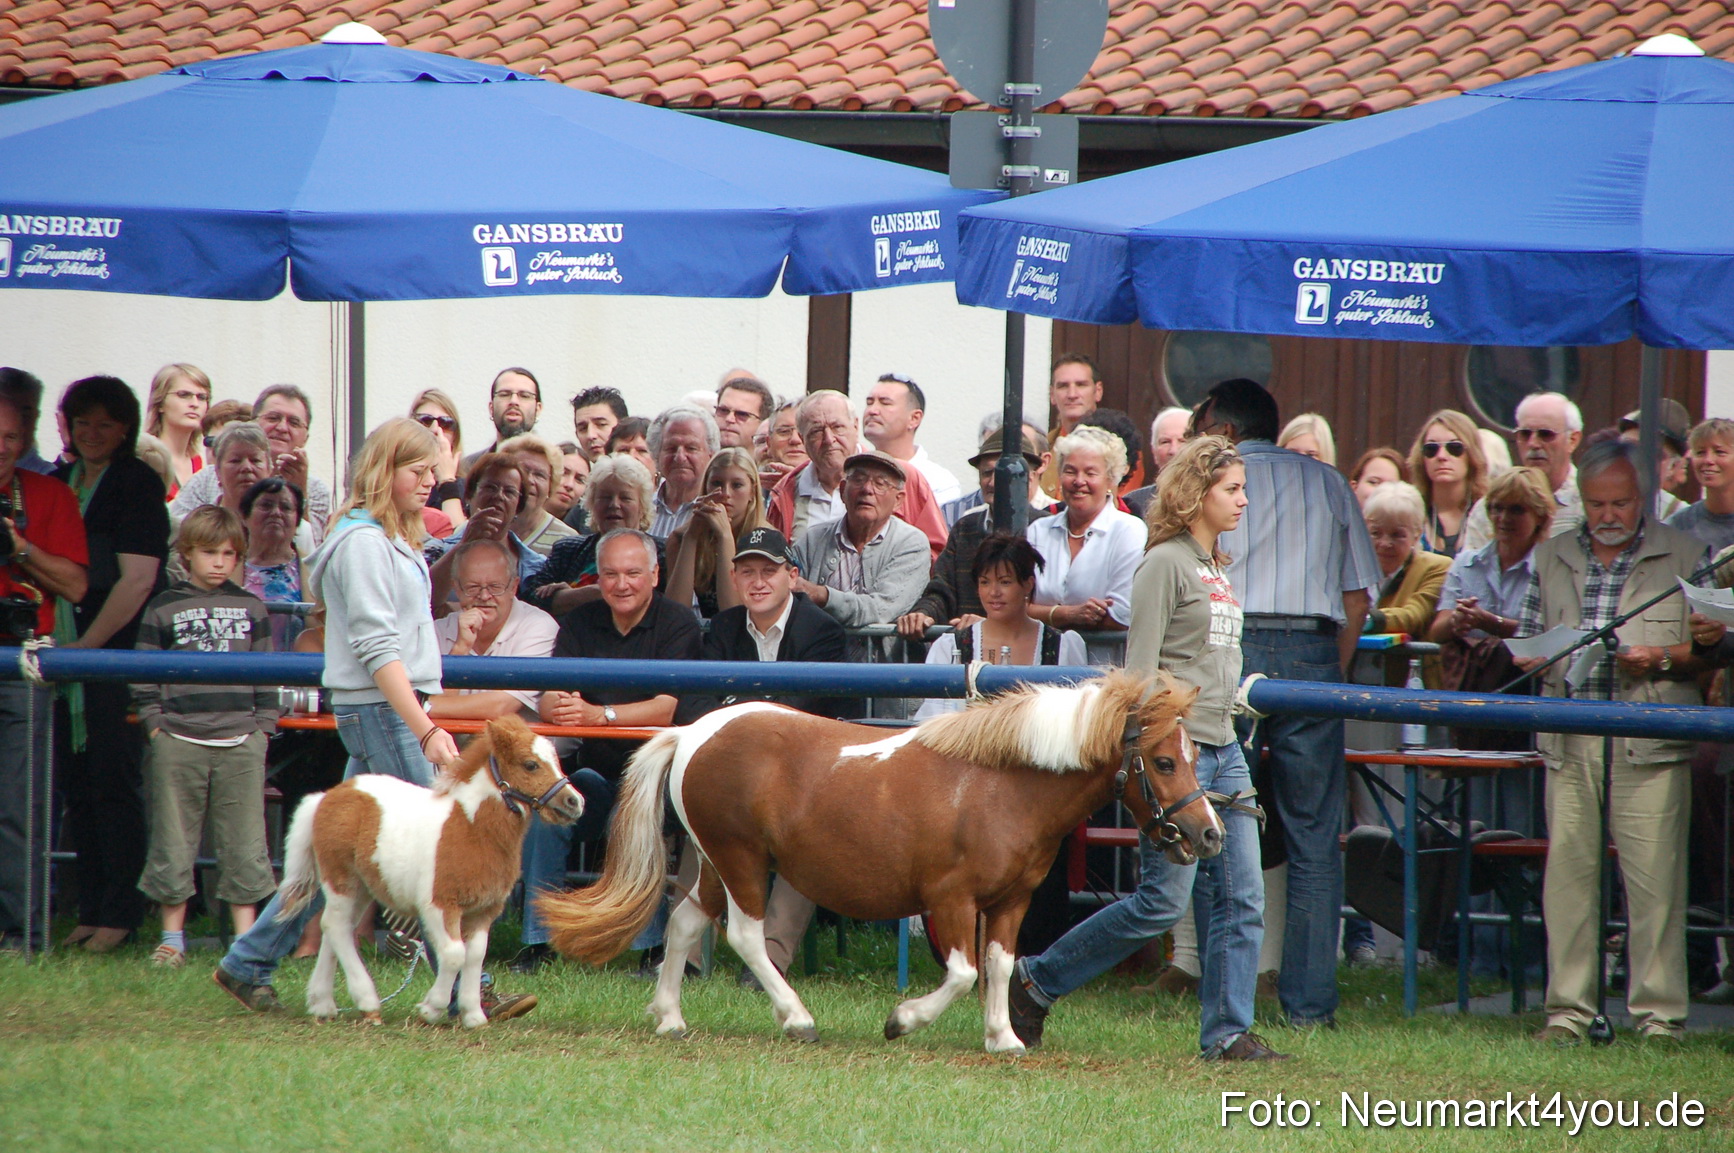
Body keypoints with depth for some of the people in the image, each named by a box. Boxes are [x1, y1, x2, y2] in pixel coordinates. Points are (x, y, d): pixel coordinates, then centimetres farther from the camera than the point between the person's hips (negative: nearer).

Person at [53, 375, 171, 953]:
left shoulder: (137, 484, -6)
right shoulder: (58, 483, 15)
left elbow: (137, 580, -12)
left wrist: (86, 645, -10)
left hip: (117, 650, -7)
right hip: (67, 655, 7)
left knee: (114, 784, -6)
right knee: (77, 785, 8)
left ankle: (120, 915, -3)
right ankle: (90, 911, 13)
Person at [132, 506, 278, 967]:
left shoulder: (250, 608, 11)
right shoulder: (164, 609, 5)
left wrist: (262, 725, 7)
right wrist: (154, 723, -2)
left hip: (239, 739, 1)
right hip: (178, 739, -1)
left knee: (243, 843, 1)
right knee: (173, 839, 3)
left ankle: (246, 936, 6)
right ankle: (172, 936, 11)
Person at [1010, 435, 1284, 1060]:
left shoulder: (1220, 571, 17)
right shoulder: (1166, 563, -9)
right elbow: (1141, 666, -13)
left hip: (1223, 749, 9)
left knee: (1240, 900, 2)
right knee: (1163, 900, -8)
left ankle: (1227, 1032, 6)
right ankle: (1035, 982, 3)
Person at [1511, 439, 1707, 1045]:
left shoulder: (1684, 556, 7)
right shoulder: (1551, 559, 18)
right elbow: (1525, 642, 20)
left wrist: (1661, 659, -13)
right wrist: (1534, 656, -3)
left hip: (1650, 744, -3)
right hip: (1569, 740, 3)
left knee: (1653, 879, -6)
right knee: (1567, 871, 2)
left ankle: (1659, 1012, -2)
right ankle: (1568, 1010, 7)